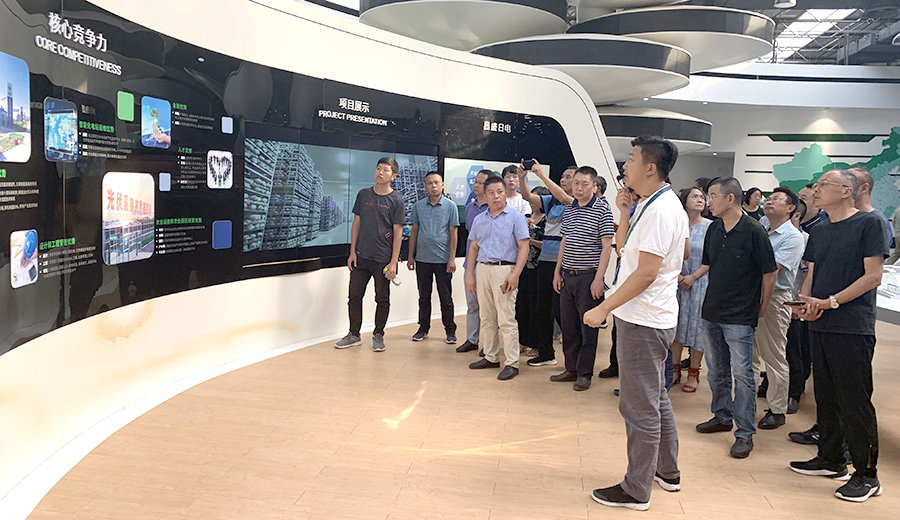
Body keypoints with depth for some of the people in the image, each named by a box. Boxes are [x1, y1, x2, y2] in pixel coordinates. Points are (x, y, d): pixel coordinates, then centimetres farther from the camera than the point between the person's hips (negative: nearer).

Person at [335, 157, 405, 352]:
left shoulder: (396, 200, -3)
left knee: (382, 299, 7)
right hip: (361, 257, 3)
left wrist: (393, 262, -10)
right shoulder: (363, 194, 7)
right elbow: (356, 223, 11)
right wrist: (352, 252, 4)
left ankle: (378, 336, 22)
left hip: (383, 259, -3)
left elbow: (398, 232, -5)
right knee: (354, 296, 8)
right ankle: (354, 335, 22)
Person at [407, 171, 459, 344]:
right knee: (424, 296, 11)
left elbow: (453, 234, -2)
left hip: (443, 259, -3)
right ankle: (423, 328, 23)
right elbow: (414, 231, 11)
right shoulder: (418, 206, 6)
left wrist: (452, 258, -7)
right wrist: (411, 256, 7)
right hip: (422, 259, 3)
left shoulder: (450, 206, -1)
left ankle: (450, 330, 15)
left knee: (446, 297, 4)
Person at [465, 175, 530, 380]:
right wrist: (469, 275, 10)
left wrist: (515, 274, -18)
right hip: (482, 269, 6)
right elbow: (473, 248, 17)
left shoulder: (515, 217, -3)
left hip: (504, 270, -6)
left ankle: (512, 363, -1)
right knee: (487, 318, 12)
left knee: (506, 319, -7)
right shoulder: (479, 219, 14)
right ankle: (490, 357, 22)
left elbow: (524, 247, -8)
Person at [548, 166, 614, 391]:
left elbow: (607, 246, -10)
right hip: (568, 276, 6)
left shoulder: (602, 209, -7)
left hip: (589, 277, -6)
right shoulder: (568, 209, 11)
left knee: (588, 327, 2)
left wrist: (598, 278, -15)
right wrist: (557, 272, 12)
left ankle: (584, 373, 13)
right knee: (568, 326, 12)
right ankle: (571, 369, 24)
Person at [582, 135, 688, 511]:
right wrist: (625, 211, 7)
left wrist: (604, 308, -21)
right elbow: (623, 247, 18)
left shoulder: (660, 210, -19)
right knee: (655, 398, 21)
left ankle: (636, 490, 12)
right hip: (650, 316, 11)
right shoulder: (656, 204, 13)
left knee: (640, 407, 0)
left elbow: (646, 273, -24)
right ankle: (667, 472, 36)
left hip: (644, 321, -11)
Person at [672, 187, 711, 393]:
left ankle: (694, 374, 13)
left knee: (697, 325, 2)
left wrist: (692, 277, -11)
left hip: (700, 283, -2)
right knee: (676, 324, 8)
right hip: (677, 282, 3)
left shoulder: (710, 227, -3)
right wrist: (677, 275, -7)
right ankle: (675, 369, 19)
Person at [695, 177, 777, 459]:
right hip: (712, 312, 7)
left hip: (740, 316, -7)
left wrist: (761, 307, -3)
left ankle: (745, 433, 7)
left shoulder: (753, 231, -13)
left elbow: (769, 273, -7)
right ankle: (722, 417, 32)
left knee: (742, 374, -2)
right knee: (716, 370, 16)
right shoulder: (714, 230, 7)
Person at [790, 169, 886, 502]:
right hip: (819, 325, 7)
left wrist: (830, 302, -16)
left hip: (853, 328, -7)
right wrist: (805, 300, -4)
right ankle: (831, 459, 27)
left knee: (855, 402, -3)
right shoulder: (818, 232, 16)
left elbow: (873, 276, -11)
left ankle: (867, 474, 8)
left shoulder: (868, 223, -6)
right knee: (825, 396, 14)